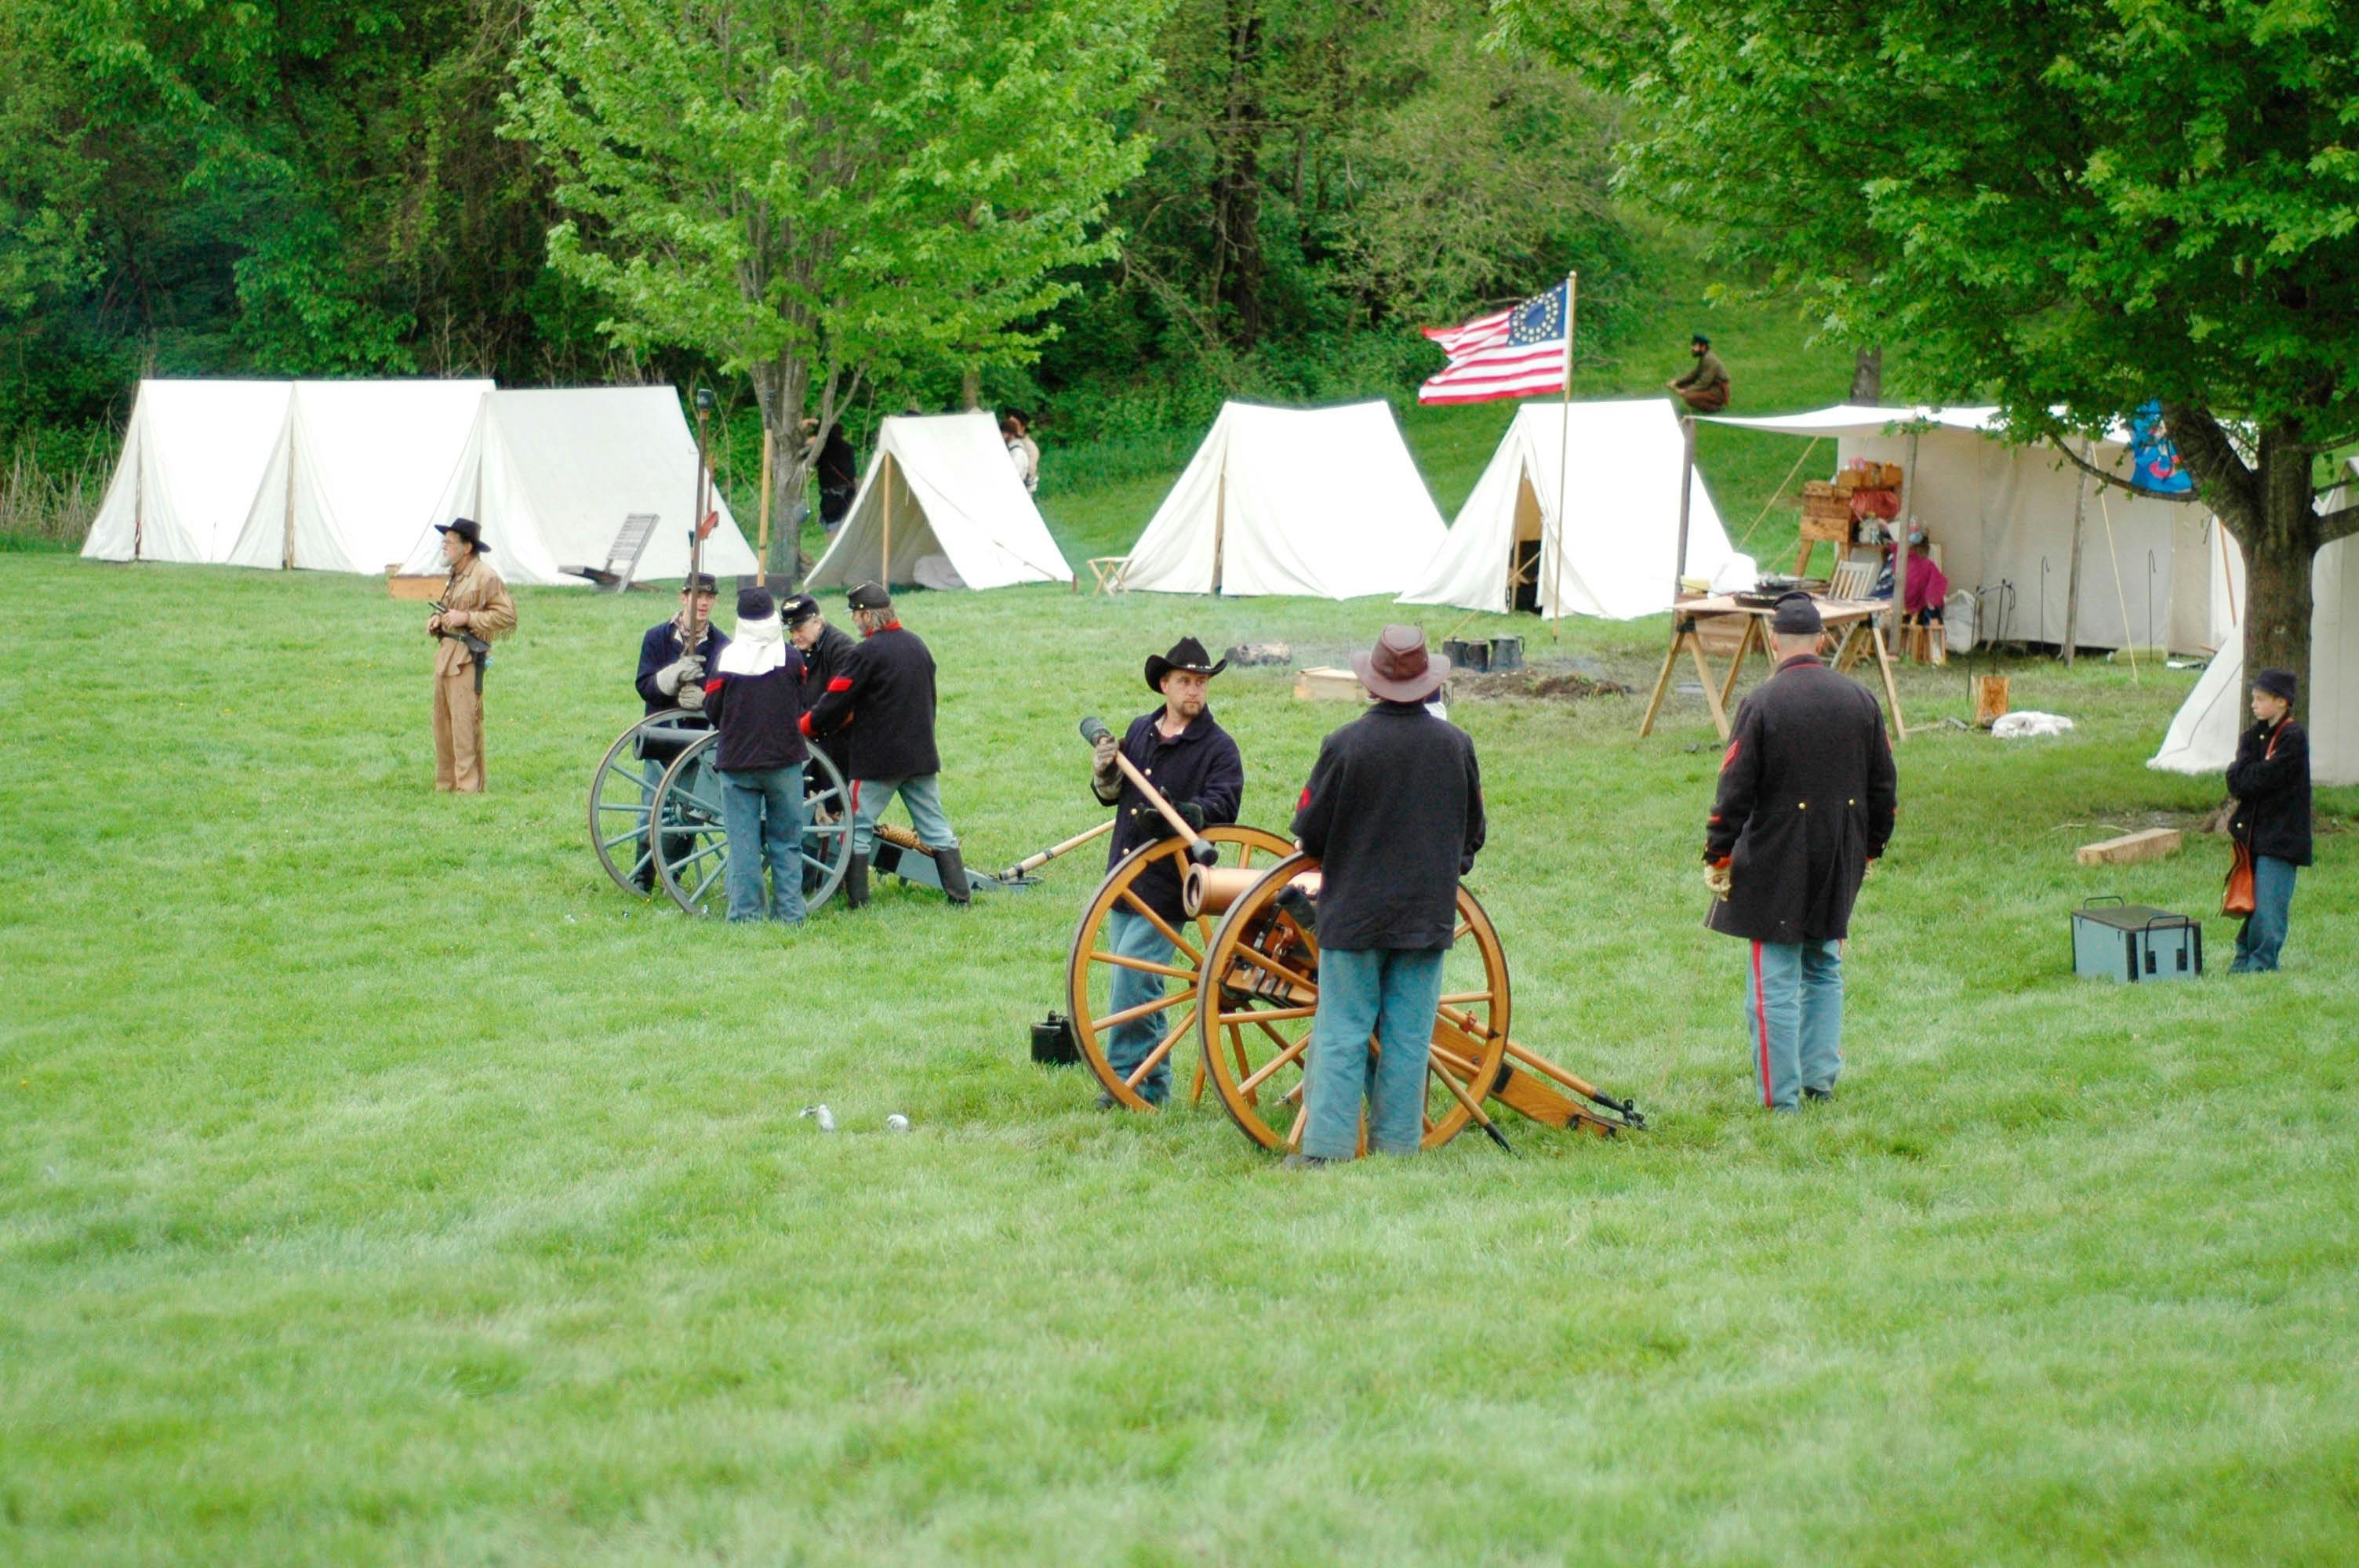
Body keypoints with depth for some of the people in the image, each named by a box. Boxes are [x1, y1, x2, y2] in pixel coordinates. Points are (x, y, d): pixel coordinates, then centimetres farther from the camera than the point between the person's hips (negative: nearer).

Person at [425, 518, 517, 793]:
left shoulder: (485, 576, -10)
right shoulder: (454, 576, 19)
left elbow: (506, 615, -14)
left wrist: (466, 618, -18)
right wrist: (436, 620, 11)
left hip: (467, 658, -9)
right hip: (445, 655, 9)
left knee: (465, 725, -10)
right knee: (442, 723, 11)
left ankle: (469, 788, -8)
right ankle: (445, 784, 18)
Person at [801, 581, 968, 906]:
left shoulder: (867, 653, -15)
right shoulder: (916, 644, 9)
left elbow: (836, 700, -12)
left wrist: (805, 727, 2)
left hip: (877, 758, -7)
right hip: (921, 755, 7)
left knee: (858, 828, 3)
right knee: (935, 826, 10)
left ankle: (857, 900, 1)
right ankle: (959, 893, 8)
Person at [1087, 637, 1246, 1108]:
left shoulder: (1218, 747, -6)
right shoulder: (1140, 730, 13)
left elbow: (1221, 807, -20)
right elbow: (1113, 795, 23)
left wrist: (1180, 814, -38)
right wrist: (1105, 774, 1)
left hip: (1168, 885, -7)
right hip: (1126, 877, 7)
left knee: (1132, 976, -14)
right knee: (1135, 980, 10)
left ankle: (1129, 1077, -6)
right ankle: (1152, 1080, 19)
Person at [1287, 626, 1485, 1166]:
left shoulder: (1345, 744, -12)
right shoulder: (1455, 745, 0)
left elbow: (1309, 831, -6)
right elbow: (1473, 832, 11)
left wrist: (1334, 856, 16)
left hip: (1354, 912, -3)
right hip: (1429, 914, 3)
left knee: (1341, 1033, 0)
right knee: (1409, 1036, 7)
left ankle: (1326, 1147, -3)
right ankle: (1397, 1144, 8)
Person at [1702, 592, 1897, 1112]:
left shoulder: (1761, 703, -14)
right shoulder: (1860, 699, 2)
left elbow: (1735, 791, -13)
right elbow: (1884, 787, 9)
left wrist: (1718, 856, -3)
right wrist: (1869, 848, 21)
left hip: (1775, 862, -5)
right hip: (1840, 863, 5)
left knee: (1775, 981, 0)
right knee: (1823, 967, 21)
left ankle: (1782, 1098, 1)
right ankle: (1820, 1079, 23)